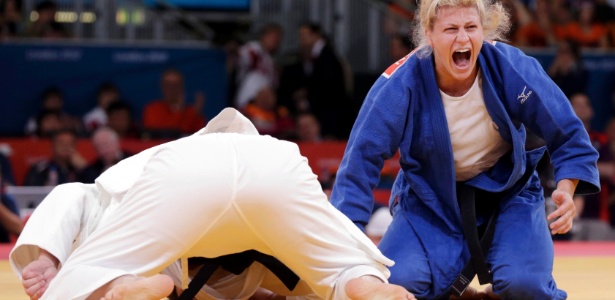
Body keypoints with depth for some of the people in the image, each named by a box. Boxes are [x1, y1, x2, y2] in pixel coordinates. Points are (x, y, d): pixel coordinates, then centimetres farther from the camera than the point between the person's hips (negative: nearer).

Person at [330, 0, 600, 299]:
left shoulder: (512, 67, -22)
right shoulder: (399, 84, -24)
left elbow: (567, 134, -11)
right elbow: (361, 159, -19)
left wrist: (566, 191, -28)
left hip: (508, 188, 0)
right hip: (430, 198, 0)